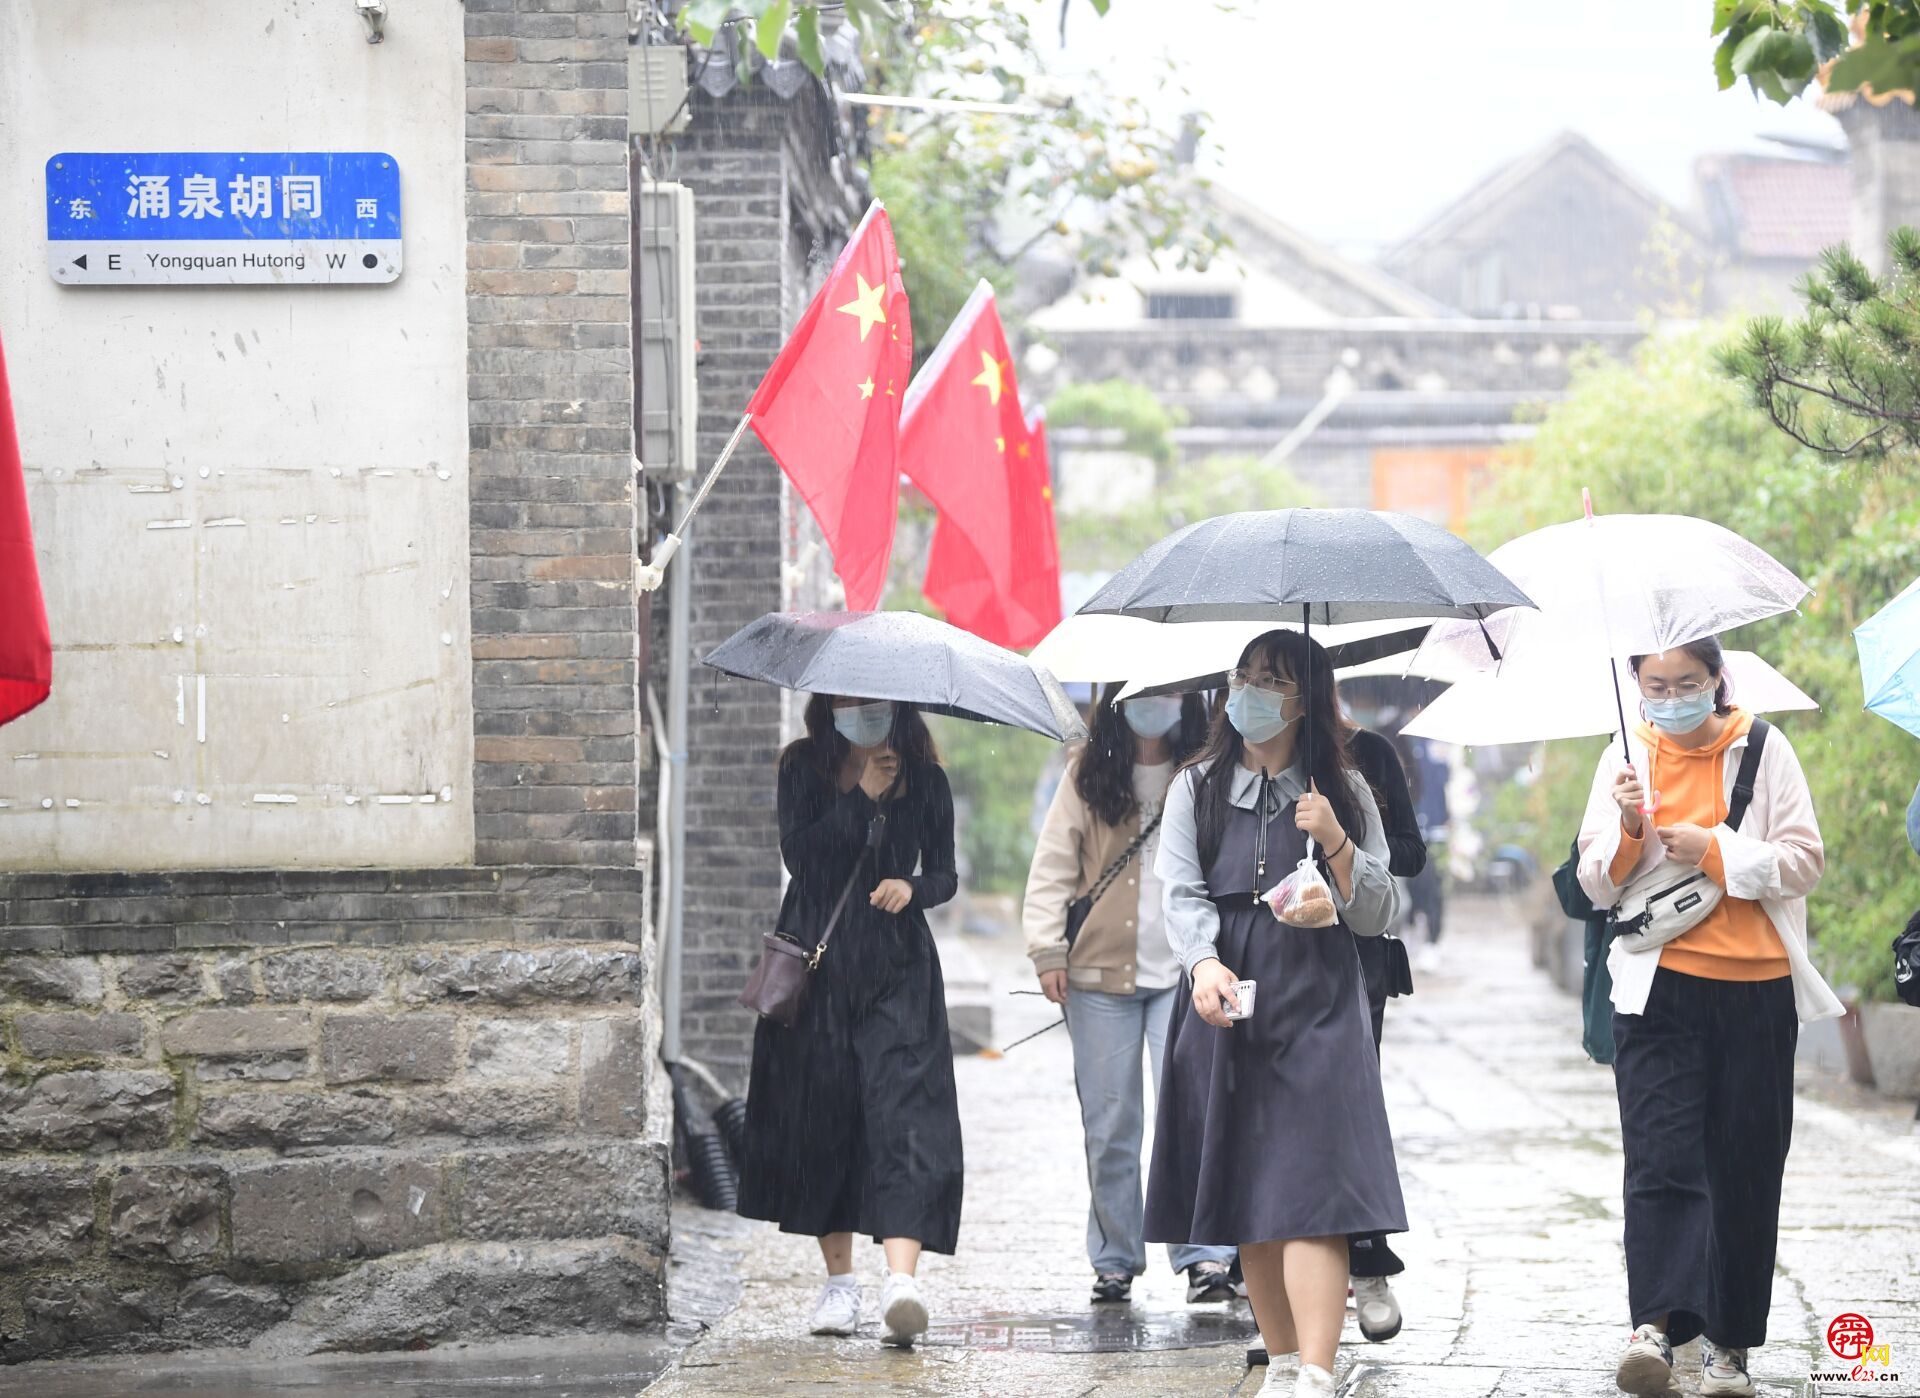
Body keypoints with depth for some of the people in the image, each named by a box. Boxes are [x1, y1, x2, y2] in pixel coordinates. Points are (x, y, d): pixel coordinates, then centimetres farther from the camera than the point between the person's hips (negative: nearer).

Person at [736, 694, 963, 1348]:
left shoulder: (923, 778, 7)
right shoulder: (805, 767, 5)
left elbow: (945, 873, 12)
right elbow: (799, 854, -8)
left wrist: (913, 886, -10)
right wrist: (863, 797, -11)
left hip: (898, 965, -1)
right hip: (817, 958, 1)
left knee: (903, 1112, -14)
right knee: (821, 1115, 2)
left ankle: (901, 1280, -28)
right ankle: (839, 1277, 15)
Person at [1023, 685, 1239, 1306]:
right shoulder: (1088, 775, 6)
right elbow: (1053, 865, 5)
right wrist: (1047, 951, -4)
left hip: (1184, 974, -1)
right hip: (1099, 972, 1)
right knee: (1110, 1123, 5)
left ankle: (1206, 1255, -15)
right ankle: (1114, 1260, 15)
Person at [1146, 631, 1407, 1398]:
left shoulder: (1343, 791, 8)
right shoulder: (1196, 788, 10)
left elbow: (1376, 915, 5)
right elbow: (1181, 893, -2)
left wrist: (1336, 843, -12)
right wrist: (1203, 962, -22)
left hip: (1317, 1012, -2)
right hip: (1227, 1009, 2)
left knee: (1311, 1194, -14)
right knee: (1244, 1198, 4)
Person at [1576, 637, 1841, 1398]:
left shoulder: (1763, 749, 4)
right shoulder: (1626, 759, 7)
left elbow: (1804, 862, -1)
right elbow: (1597, 885, 7)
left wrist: (1714, 849, -13)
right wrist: (1629, 828, -12)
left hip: (1756, 990, 0)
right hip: (1660, 988, 0)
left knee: (1746, 1166, 4)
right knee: (1662, 1155, -14)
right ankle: (1656, 1322, -25)